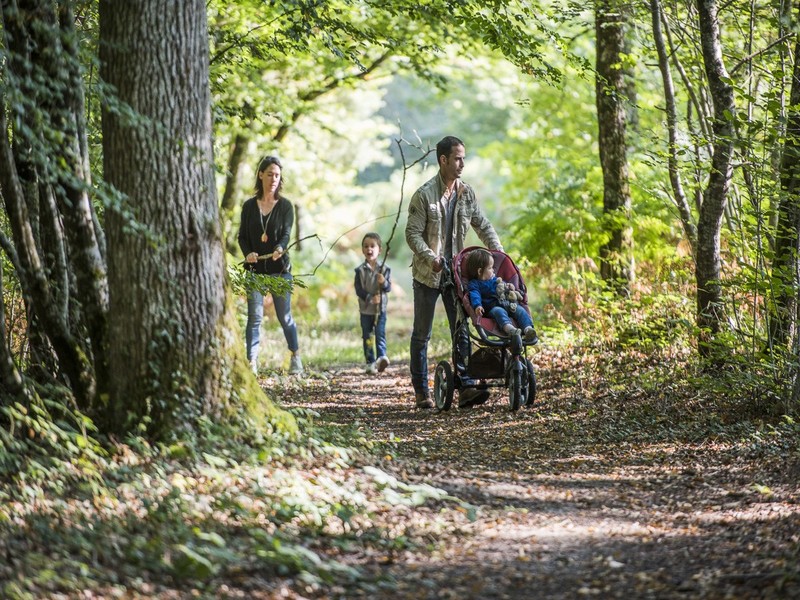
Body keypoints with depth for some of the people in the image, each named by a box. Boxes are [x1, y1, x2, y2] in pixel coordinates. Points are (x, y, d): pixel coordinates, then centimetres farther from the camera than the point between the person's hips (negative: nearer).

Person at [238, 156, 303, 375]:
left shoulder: (285, 206, 3)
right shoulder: (249, 206, 6)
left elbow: (286, 233, -9)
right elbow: (242, 236, 7)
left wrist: (280, 249, -31)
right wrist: (248, 253, -14)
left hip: (280, 268, -1)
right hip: (255, 268, 1)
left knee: (285, 316, 4)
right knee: (254, 316, -5)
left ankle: (295, 357, 21)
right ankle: (252, 362, -4)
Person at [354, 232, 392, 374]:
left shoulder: (384, 269, 0)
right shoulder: (360, 270, -3)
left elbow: (389, 288, -3)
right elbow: (358, 289, -8)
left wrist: (384, 282, -25)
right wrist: (370, 298, -23)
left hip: (380, 309, 0)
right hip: (366, 309, 0)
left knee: (380, 334, -11)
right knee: (367, 337, 5)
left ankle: (382, 356, -19)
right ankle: (370, 362, 10)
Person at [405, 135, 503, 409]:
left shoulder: (466, 193, 4)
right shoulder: (424, 195, -12)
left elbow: (483, 226, 10)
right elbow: (413, 234, -13)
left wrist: (499, 253, -4)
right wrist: (431, 258, -26)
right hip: (427, 274, -5)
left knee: (461, 331, -2)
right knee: (422, 334, 4)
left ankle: (465, 388, -4)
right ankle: (421, 392, 11)